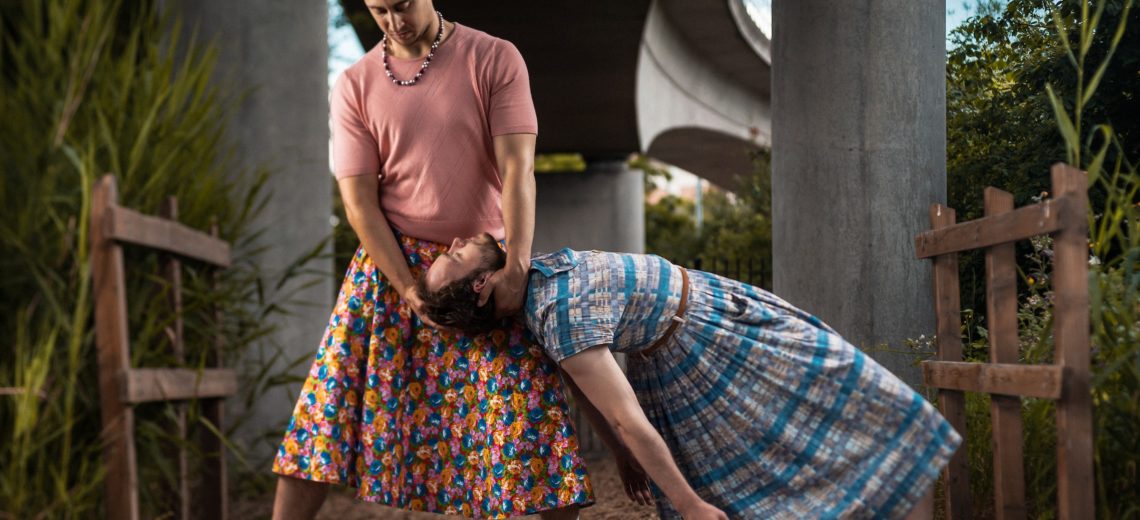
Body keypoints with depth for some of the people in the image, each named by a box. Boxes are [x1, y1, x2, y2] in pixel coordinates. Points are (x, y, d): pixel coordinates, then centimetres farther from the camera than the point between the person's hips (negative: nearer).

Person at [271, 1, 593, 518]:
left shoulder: (495, 59, -4)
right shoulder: (354, 86, 1)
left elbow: (517, 167, -13)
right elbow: (358, 201, -4)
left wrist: (517, 264, -25)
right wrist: (409, 290, -14)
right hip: (391, 262, 1)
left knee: (530, 401, -7)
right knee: (333, 395, -2)